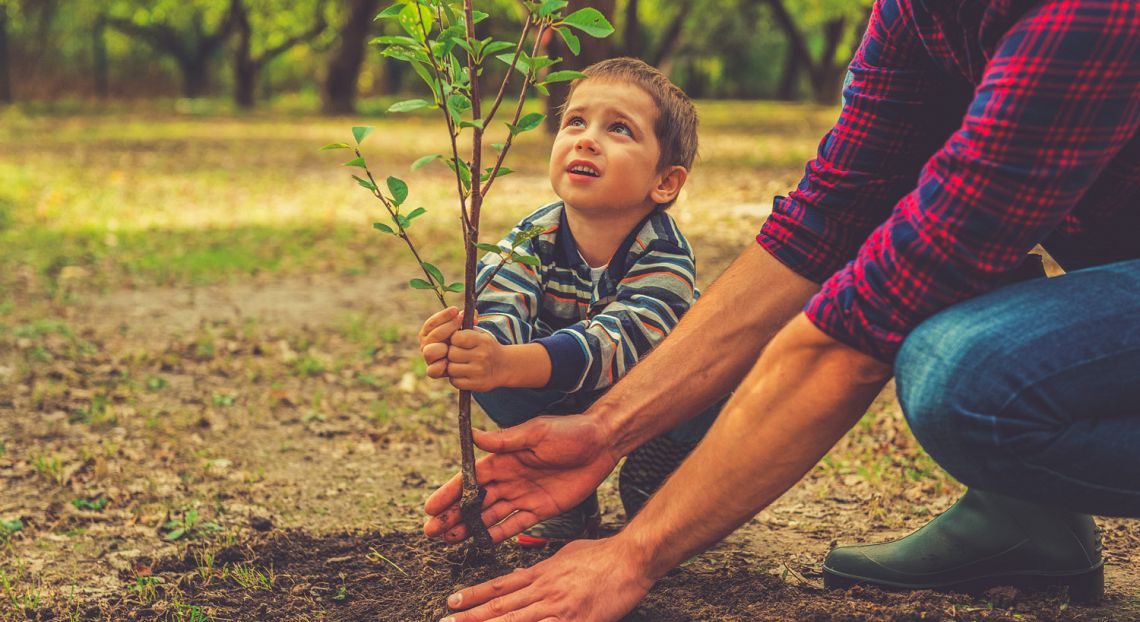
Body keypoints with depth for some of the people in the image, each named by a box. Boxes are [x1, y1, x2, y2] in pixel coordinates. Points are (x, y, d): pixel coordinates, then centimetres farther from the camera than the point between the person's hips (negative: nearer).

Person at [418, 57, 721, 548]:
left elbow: (616, 341, -47)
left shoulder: (664, 254, -31)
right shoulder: (532, 240, -19)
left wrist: (509, 363, -65)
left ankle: (651, 489, -3)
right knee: (488, 378, -25)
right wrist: (468, 346, -62)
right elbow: (499, 310, -35)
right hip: (567, 405, 3)